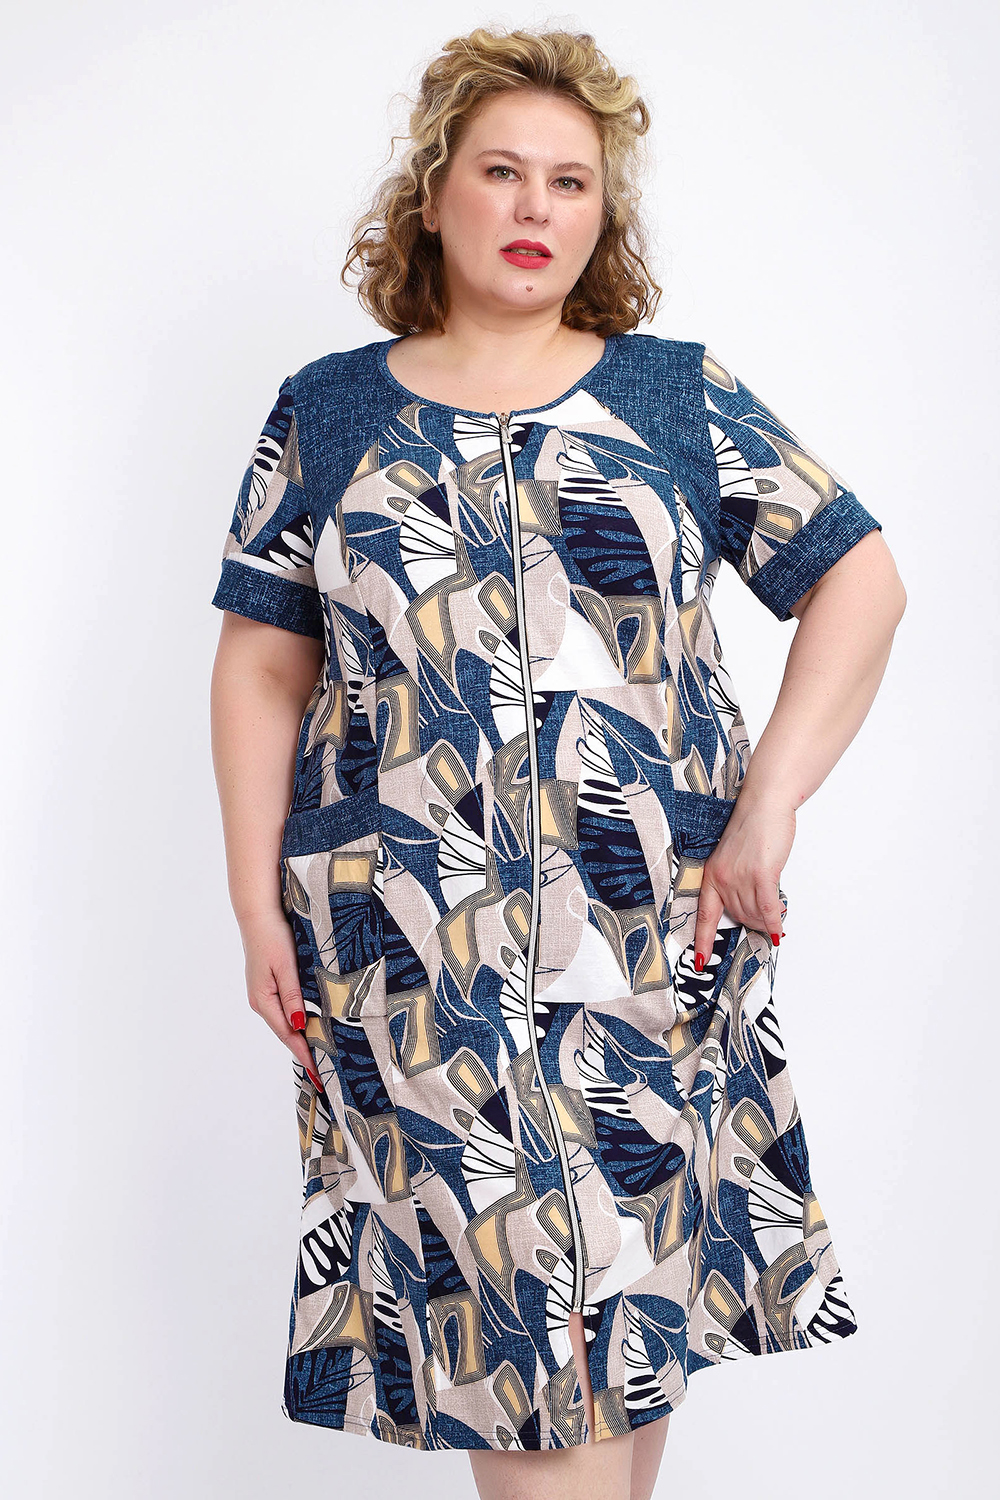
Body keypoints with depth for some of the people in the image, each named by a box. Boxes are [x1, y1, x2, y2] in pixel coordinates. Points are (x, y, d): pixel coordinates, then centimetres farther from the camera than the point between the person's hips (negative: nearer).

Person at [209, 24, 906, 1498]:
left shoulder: (679, 396, 7)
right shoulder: (329, 411, 8)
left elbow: (859, 581, 3)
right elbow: (263, 667, 7)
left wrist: (770, 805, -7)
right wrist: (258, 903, 0)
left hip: (656, 934, 0)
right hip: (410, 945, 0)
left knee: (633, 1275, 5)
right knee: (495, 1283, 1)